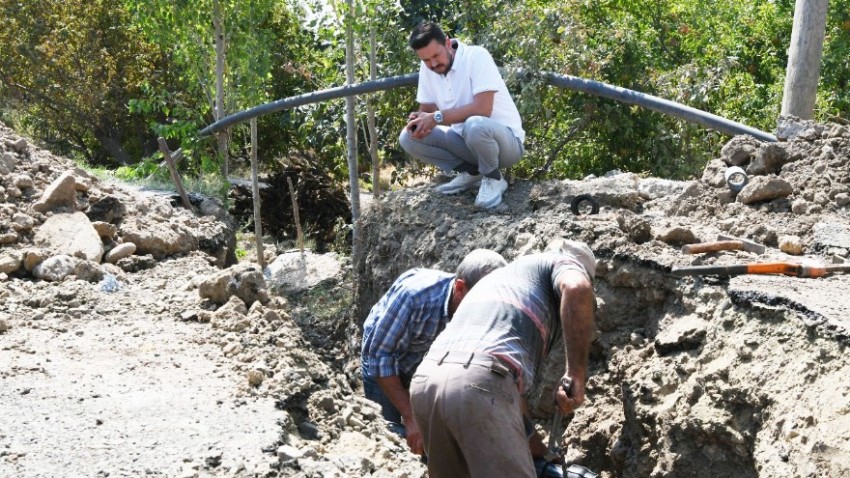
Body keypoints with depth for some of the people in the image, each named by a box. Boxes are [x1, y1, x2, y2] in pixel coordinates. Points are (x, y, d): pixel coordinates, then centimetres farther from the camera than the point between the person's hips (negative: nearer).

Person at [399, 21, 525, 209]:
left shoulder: (476, 56, -20)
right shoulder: (427, 68, 0)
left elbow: (483, 108, -30)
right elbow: (427, 109, 5)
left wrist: (438, 117, -29)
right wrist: (419, 120, -19)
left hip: (505, 139, -7)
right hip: (465, 139, 7)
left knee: (474, 126, -40)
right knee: (408, 138, -9)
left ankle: (493, 179, -11)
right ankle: (470, 172, 3)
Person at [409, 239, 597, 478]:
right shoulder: (562, 262, 20)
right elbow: (577, 289, -9)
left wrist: (539, 452, 45)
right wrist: (577, 374, -3)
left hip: (425, 380, 8)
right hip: (481, 384, -8)